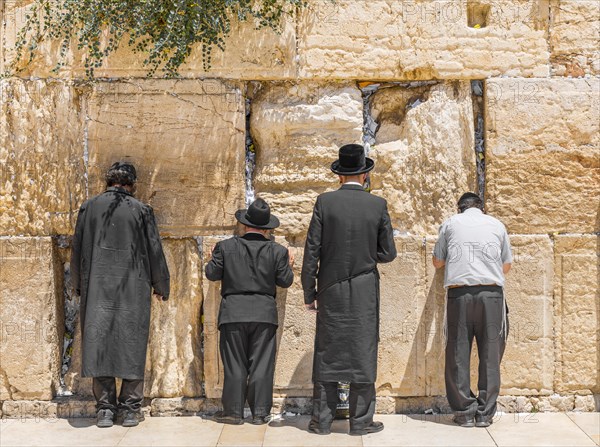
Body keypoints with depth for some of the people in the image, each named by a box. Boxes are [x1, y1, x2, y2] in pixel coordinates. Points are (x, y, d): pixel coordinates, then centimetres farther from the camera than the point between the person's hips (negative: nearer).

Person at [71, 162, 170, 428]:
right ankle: (130, 408, 7)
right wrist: (160, 286, 14)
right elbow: (154, 251, 1)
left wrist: (79, 286, 21)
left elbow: (77, 250, 9)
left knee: (99, 343, 6)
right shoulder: (140, 210, -2)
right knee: (131, 344, 5)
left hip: (97, 289, 2)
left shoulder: (89, 208, 4)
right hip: (132, 289, -1)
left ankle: (105, 408, 7)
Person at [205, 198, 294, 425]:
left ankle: (233, 411, 9)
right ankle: (260, 412, 7)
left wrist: (215, 258, 19)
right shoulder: (277, 251, 0)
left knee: (235, 364, 5)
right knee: (261, 364, 5)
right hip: (264, 314, 1)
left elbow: (212, 274, 0)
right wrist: (289, 265, 20)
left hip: (233, 313, 0)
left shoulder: (226, 247, -2)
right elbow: (285, 281, 2)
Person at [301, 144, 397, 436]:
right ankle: (360, 420, 10)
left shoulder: (325, 202, -4)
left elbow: (312, 251, -5)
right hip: (365, 292, 0)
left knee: (327, 353, 7)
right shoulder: (378, 205, -2)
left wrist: (308, 293, 2)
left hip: (330, 290, 0)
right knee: (362, 352, 6)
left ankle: (322, 420, 10)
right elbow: (388, 253, 1)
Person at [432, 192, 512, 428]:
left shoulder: (451, 223, 12)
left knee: (459, 354, 4)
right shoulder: (497, 225, 14)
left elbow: (438, 262, 19)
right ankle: (485, 413, 6)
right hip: (491, 293, 1)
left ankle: (465, 412, 5)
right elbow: (506, 266, 22)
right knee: (490, 355, 5)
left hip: (459, 292, -1)